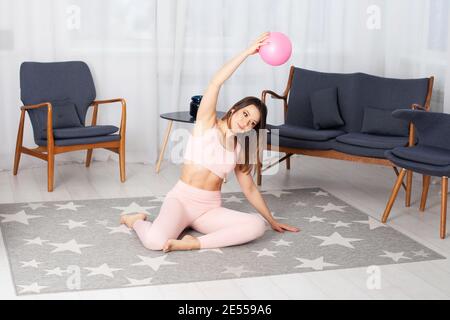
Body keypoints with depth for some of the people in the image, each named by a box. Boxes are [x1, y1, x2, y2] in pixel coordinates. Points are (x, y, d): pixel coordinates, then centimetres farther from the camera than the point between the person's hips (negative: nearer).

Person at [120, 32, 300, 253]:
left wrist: (272, 220, 22)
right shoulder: (207, 123, -2)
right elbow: (216, 83, -16)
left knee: (257, 226, -22)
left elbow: (249, 188, 20)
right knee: (155, 241, -33)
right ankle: (137, 221, 3)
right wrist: (248, 51, -18)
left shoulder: (240, 149, 11)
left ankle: (196, 243, -23)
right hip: (181, 199, -4)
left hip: (210, 209, 5)